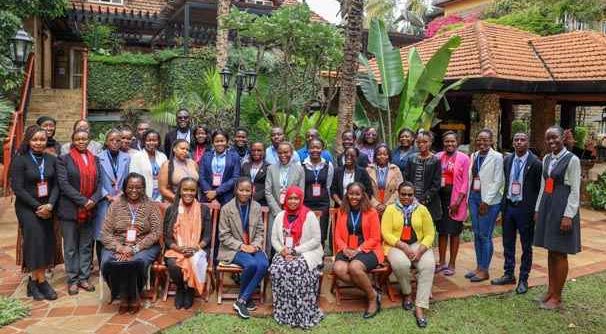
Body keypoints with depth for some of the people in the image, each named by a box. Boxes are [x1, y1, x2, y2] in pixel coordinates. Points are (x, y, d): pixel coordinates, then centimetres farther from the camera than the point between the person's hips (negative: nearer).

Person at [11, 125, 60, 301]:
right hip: (27, 207, -4)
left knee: (47, 243, 0)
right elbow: (18, 188, -8)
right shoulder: (20, 160, -5)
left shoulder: (51, 159, 5)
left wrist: (50, 205, -11)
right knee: (35, 241, -12)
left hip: (47, 207, 4)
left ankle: (34, 281, 14)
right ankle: (42, 282, 0)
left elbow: (56, 185, 4)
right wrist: (37, 207, -12)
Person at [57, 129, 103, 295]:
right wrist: (83, 201, -16)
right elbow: (63, 184, -10)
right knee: (71, 247, 5)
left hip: (90, 210, 3)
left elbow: (99, 183, 7)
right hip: (70, 210, -3)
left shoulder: (95, 159, 11)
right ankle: (72, 280, 14)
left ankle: (84, 278, 18)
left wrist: (93, 200, -11)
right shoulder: (64, 159, -1)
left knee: (86, 246, 9)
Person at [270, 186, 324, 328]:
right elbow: (274, 239, 11)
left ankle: (302, 314, -21)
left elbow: (316, 240, -8)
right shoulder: (280, 216, 11)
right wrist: (282, 250, -10)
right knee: (276, 269, -27)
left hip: (307, 253, -4)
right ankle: (283, 312, -15)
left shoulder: (309, 216, -3)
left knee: (297, 270, -33)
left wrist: (296, 251, -13)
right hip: (284, 254, 4)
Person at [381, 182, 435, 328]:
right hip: (396, 246, -2)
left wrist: (420, 250, -15)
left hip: (418, 245, 2)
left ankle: (420, 308, -24)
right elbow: (386, 233, -8)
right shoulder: (390, 209, 1)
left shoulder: (422, 209, 5)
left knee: (428, 265, -29)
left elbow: (430, 234, 2)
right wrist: (404, 247, -20)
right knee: (401, 263, -34)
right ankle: (407, 294, -3)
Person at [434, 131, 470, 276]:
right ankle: (442, 262, 21)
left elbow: (465, 182, -7)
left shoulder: (463, 158, -4)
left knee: (454, 231, 5)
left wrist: (457, 201, -13)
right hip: (440, 195, 3)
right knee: (441, 230, 10)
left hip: (455, 197, -3)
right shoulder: (438, 157, 5)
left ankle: (452, 264, 16)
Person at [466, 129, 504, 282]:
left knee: (485, 235, -2)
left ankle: (484, 270, 10)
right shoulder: (474, 156, 11)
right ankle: (478, 267, 20)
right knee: (476, 233, 10)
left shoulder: (497, 157, -7)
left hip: (489, 200, -6)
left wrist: (486, 201, -14)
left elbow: (498, 181, -11)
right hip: (473, 196, 6)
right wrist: (468, 196, 4)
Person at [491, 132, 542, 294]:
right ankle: (509, 275, 29)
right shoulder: (507, 160, 5)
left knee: (526, 246, 7)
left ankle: (523, 279, 19)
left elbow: (539, 188, -8)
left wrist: (536, 211, -9)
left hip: (525, 208, -5)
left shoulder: (535, 163, -10)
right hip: (508, 206, 5)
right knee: (508, 243, 15)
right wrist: (503, 203, 8)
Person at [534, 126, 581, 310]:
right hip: (546, 206, 6)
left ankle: (557, 298, 11)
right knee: (551, 251, 13)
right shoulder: (546, 159, 10)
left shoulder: (572, 160, -10)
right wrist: (538, 209, 14)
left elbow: (575, 190, -12)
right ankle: (550, 290, 24)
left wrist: (568, 215, -16)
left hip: (562, 207, -6)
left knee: (560, 253, 1)